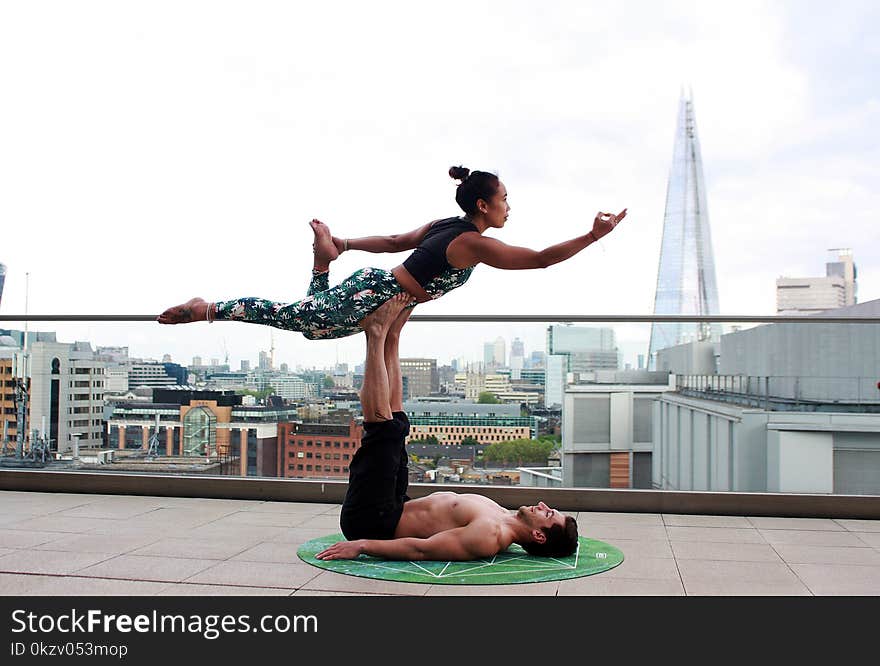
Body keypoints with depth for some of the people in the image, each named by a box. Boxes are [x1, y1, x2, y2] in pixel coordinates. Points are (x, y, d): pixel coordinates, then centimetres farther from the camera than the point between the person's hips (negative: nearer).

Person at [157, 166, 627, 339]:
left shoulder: (444, 226, 13)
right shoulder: (475, 244, -14)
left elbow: (394, 241, 21)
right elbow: (541, 259, -16)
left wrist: (344, 245, 29)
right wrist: (594, 235, -12)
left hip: (369, 286, 9)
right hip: (373, 300, -9)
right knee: (293, 317, -7)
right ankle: (206, 310, -5)